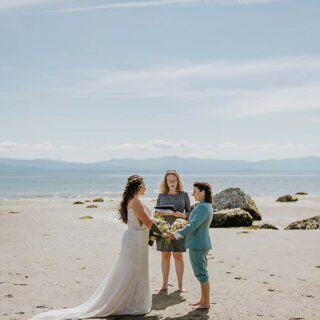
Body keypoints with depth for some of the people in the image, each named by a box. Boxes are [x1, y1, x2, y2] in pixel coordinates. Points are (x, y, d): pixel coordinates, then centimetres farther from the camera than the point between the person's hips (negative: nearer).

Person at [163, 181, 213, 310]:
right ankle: (203, 300, 25)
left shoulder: (203, 207, -19)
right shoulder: (206, 206, 14)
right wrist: (178, 233, 16)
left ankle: (206, 303, 4)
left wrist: (174, 234, -21)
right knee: (201, 272, 16)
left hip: (198, 245, -11)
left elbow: (192, 226, -23)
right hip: (201, 244, 11)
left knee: (201, 273, -3)